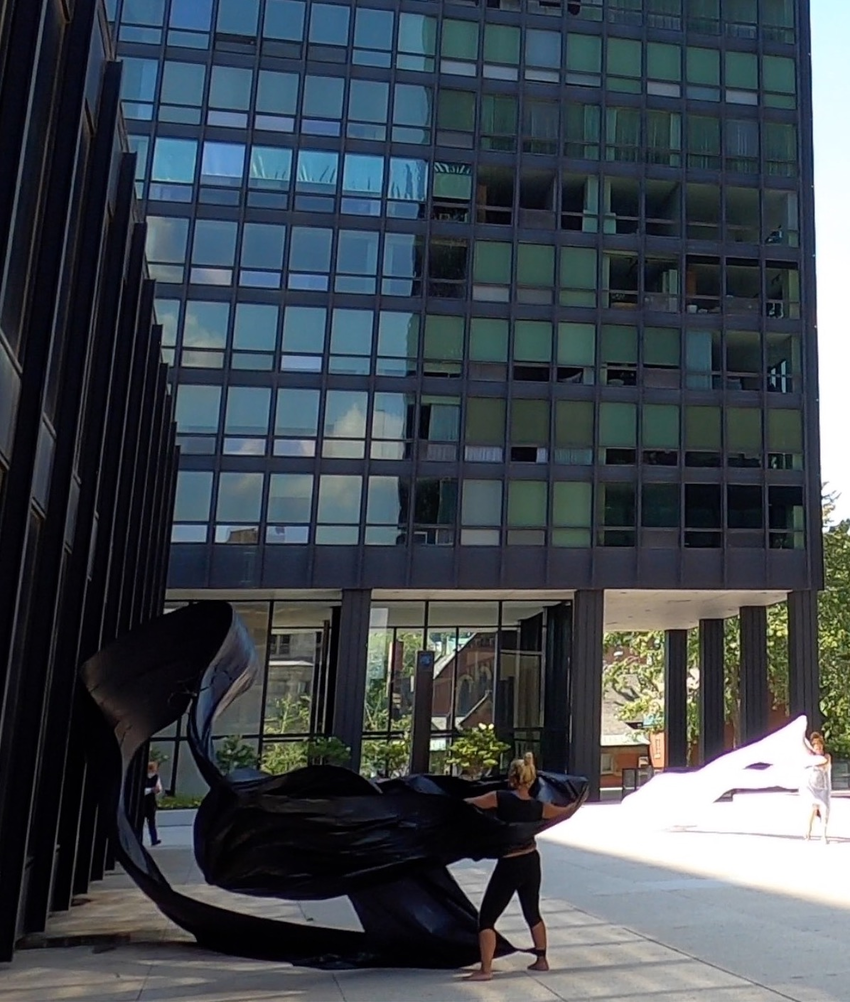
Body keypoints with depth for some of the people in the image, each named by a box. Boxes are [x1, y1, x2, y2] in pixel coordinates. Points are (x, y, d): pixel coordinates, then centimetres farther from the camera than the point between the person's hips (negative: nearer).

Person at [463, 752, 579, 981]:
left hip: (508, 866, -5)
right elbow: (566, 812, 13)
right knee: (532, 913, 25)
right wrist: (578, 800, 32)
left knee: (486, 918, 2)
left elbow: (467, 804, -12)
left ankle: (485, 969, -3)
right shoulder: (539, 807, -4)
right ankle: (541, 960, 35)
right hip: (531, 863, 6)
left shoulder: (499, 798, -18)